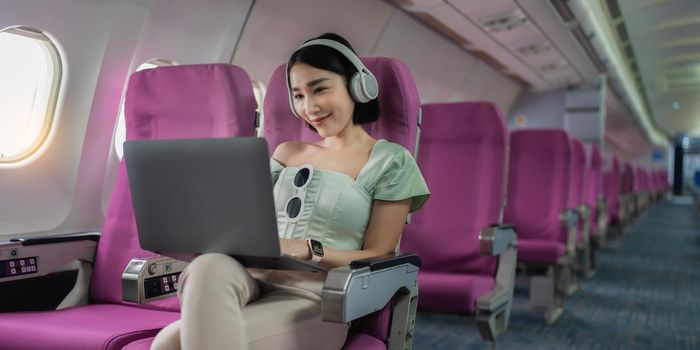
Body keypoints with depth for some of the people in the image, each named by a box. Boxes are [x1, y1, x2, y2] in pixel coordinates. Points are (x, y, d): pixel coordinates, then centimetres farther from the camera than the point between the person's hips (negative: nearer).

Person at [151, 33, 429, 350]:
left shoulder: (391, 160, 6)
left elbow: (377, 257, 1)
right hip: (254, 276, 5)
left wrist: (308, 250, -16)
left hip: (316, 299, -4)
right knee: (208, 268, -36)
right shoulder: (287, 152, 22)